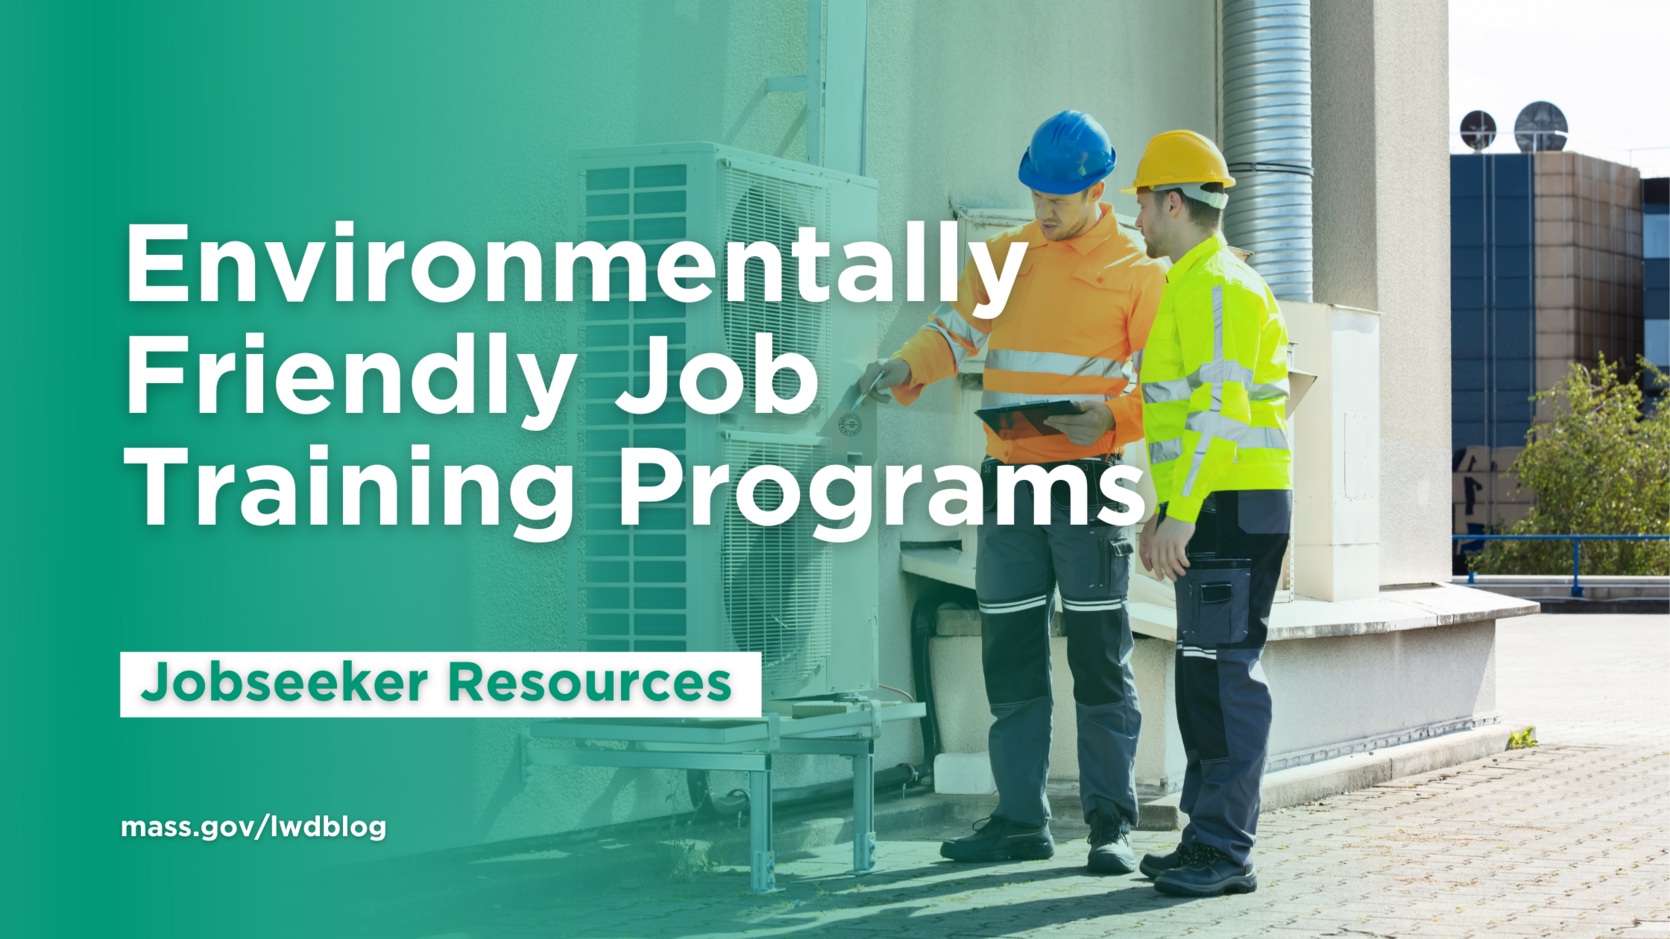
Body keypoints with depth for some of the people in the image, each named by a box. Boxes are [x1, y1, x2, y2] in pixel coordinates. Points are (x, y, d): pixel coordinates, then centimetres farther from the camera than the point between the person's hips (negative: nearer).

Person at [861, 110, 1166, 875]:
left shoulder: (1135, 273, -1)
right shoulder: (1002, 257, 11)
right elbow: (954, 331, 5)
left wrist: (1111, 420, -19)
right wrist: (905, 366, -15)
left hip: (1087, 478, -4)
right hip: (1008, 478, 4)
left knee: (1100, 660, -2)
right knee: (1010, 657, 6)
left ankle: (1111, 823, 5)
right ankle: (1021, 819, 14)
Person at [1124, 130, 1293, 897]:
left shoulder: (1214, 287, -13)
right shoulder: (1192, 287, 21)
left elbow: (1222, 412, -21)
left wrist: (1182, 513, -23)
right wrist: (1163, 512, 23)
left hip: (1233, 509, -11)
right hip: (1210, 512, 11)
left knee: (1227, 676, -9)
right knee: (1202, 679, 11)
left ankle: (1224, 851, -7)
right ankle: (1209, 842, 16)